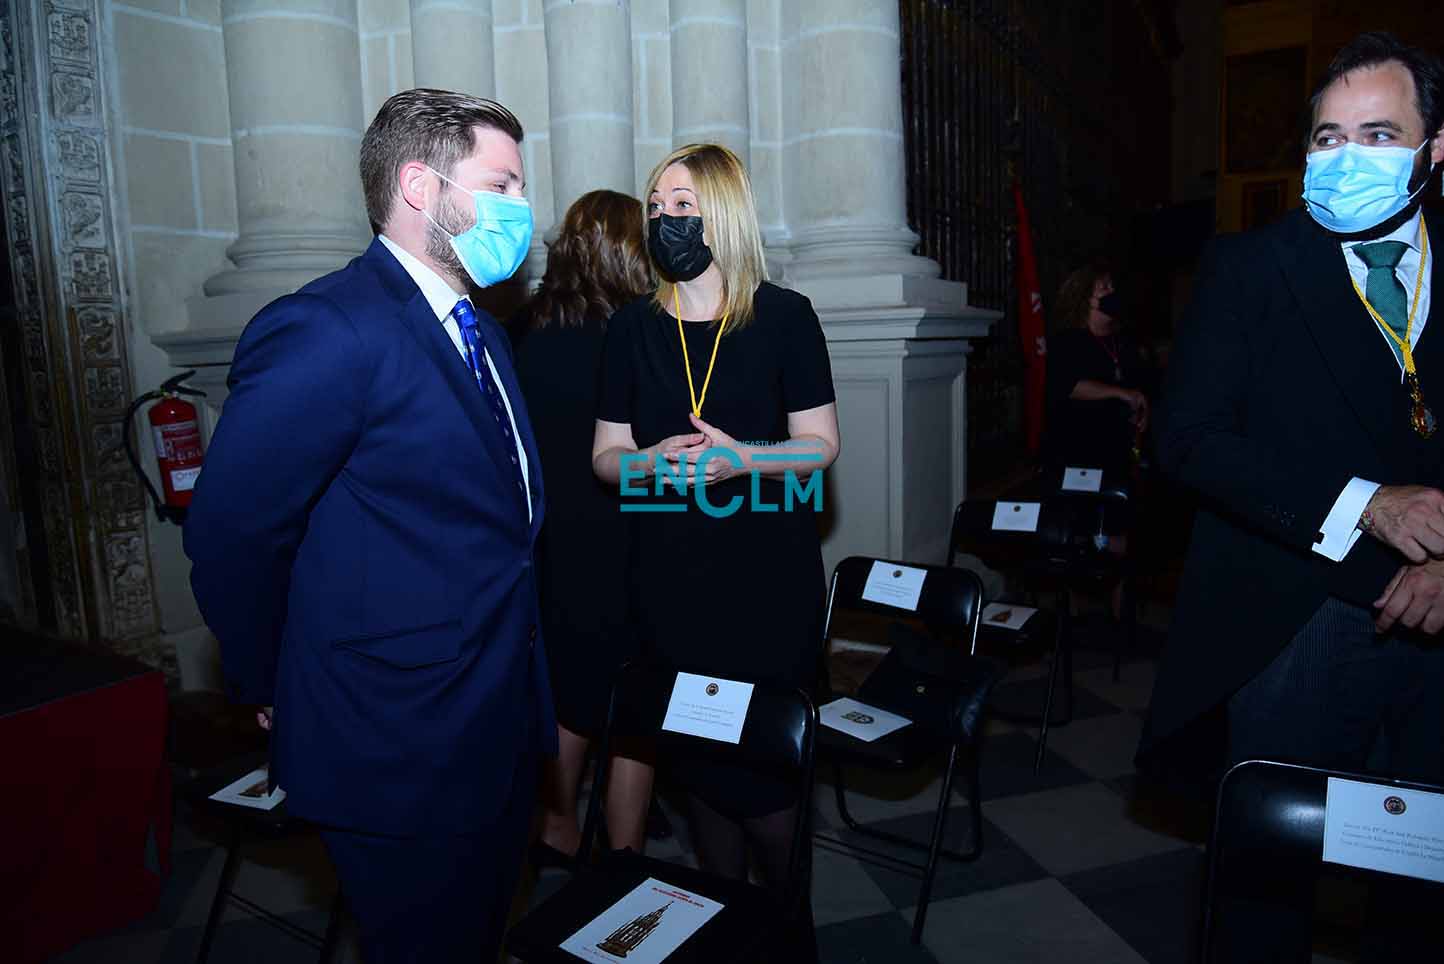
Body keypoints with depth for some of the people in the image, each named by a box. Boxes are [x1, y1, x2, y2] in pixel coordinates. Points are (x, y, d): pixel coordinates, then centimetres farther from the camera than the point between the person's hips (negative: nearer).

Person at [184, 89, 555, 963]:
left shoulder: (478, 330, 8)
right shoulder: (329, 331, -22)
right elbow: (231, 536, -19)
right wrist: (274, 691, -5)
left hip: (501, 727, 8)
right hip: (400, 757, -8)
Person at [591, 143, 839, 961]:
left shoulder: (784, 317, -3)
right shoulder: (634, 328, 5)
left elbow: (821, 445, -2)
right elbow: (606, 456, 8)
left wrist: (738, 457, -20)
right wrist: (654, 460, -14)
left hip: (771, 575, -3)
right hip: (673, 578, 3)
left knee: (765, 765, 4)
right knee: (699, 762, 13)